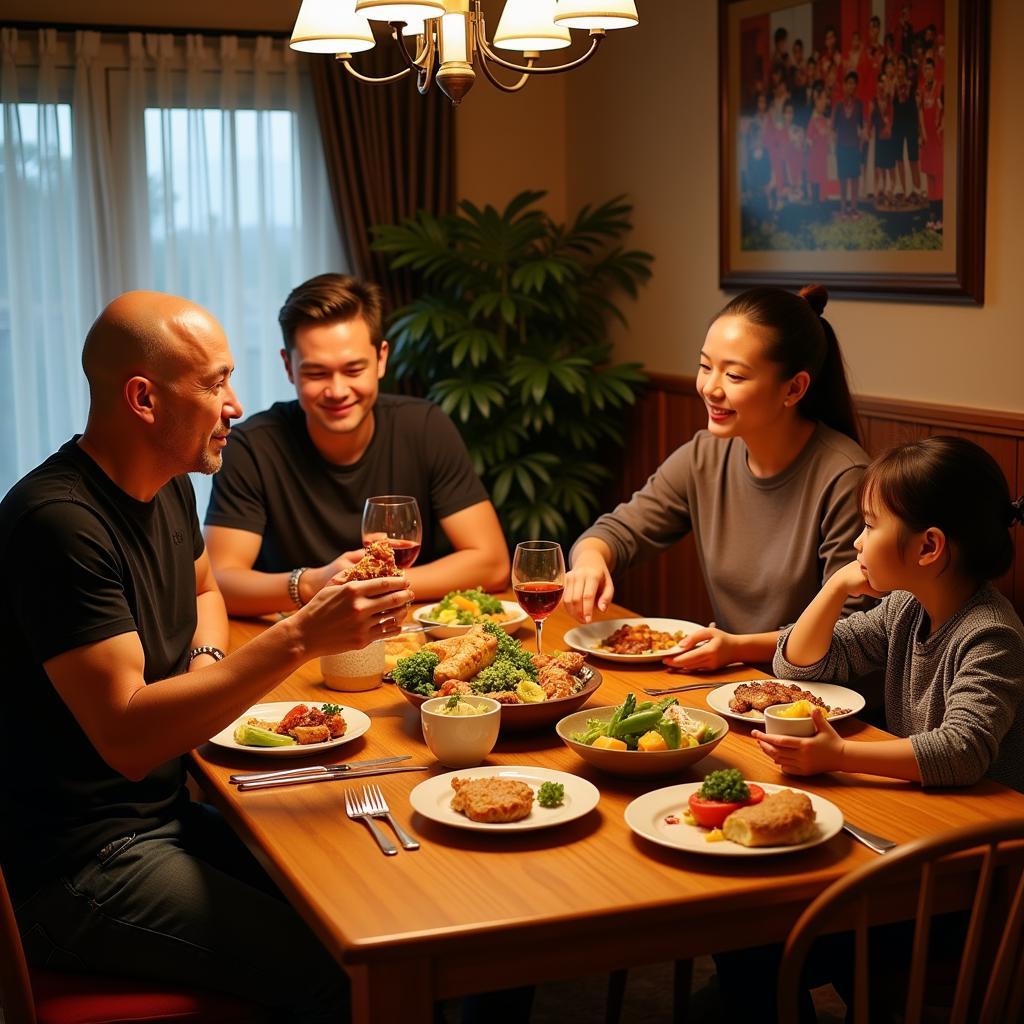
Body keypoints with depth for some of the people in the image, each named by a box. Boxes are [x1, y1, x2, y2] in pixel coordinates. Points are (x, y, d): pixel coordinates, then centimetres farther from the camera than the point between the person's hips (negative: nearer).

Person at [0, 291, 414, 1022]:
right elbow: (126, 737, -27)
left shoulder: (167, 487, 7)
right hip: (75, 869, -9)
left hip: (164, 816, 9)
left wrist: (208, 661, 6)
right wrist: (300, 638, -31)